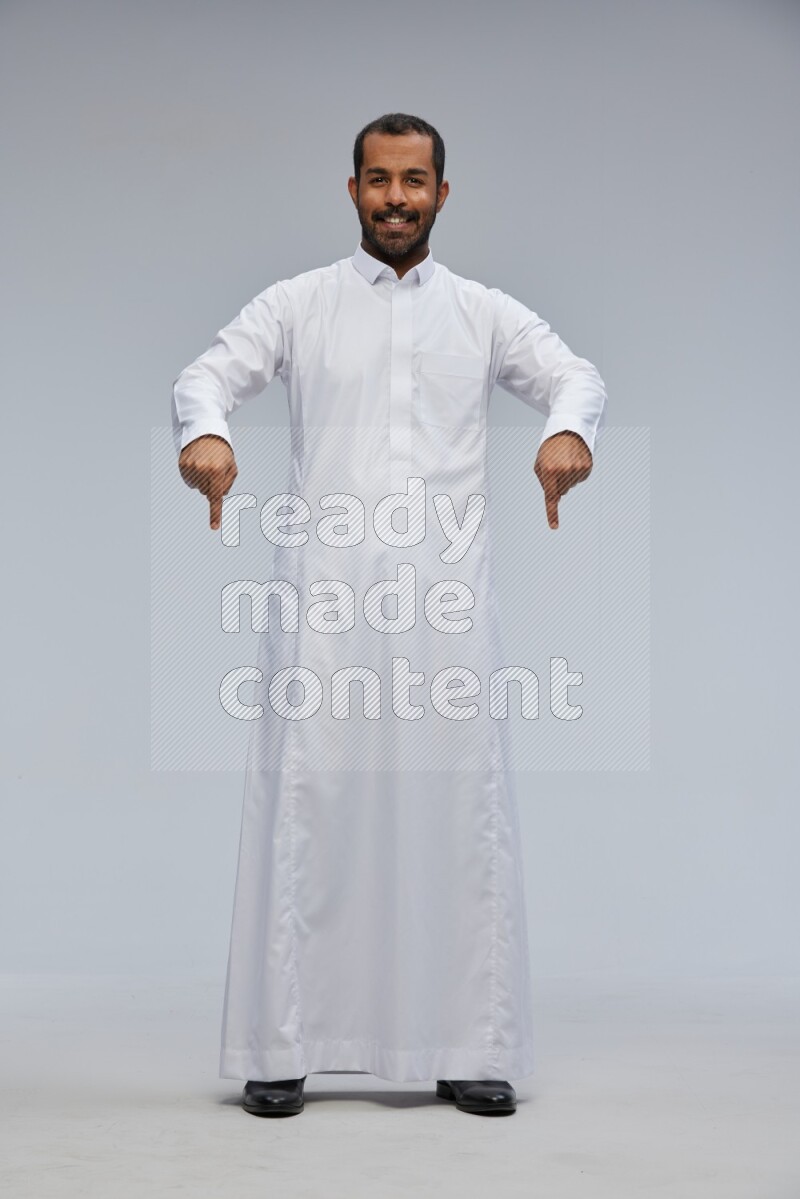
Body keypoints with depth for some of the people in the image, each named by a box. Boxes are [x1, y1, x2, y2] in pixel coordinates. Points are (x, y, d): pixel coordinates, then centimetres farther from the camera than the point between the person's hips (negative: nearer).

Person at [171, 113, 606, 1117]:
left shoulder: (485, 311, 14)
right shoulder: (298, 303, 11)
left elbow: (572, 372, 1)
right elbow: (210, 372, -2)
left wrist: (570, 428, -24)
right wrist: (204, 431, -26)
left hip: (445, 592, 1)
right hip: (323, 590, -1)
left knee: (460, 803, 1)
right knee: (307, 802, -3)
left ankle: (469, 1050, 10)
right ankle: (281, 1048, 6)